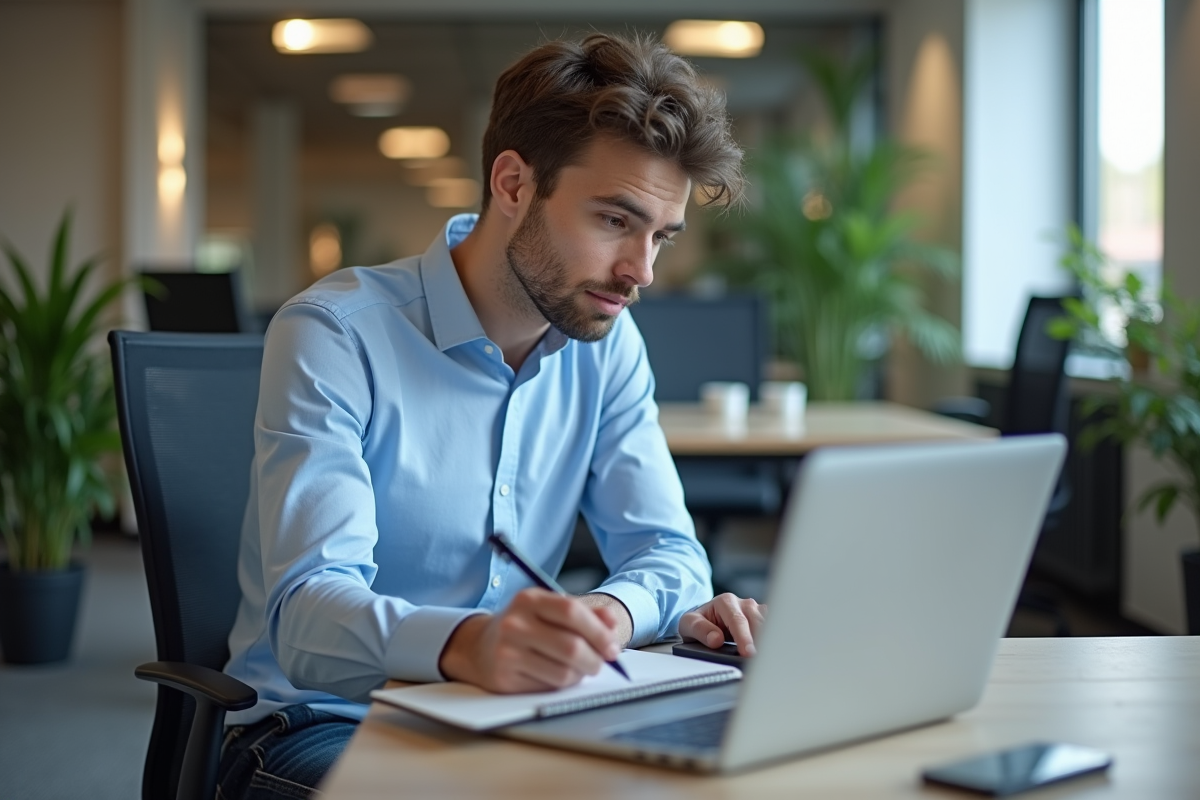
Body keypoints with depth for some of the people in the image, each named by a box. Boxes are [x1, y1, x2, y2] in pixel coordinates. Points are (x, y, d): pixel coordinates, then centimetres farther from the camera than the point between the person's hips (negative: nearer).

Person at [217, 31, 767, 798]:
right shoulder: (334, 335, -17)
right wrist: (464, 645, -50)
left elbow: (663, 546, 2)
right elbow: (307, 612, -27)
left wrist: (614, 611, -24)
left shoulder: (606, 342, 3)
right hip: (316, 727, -4)